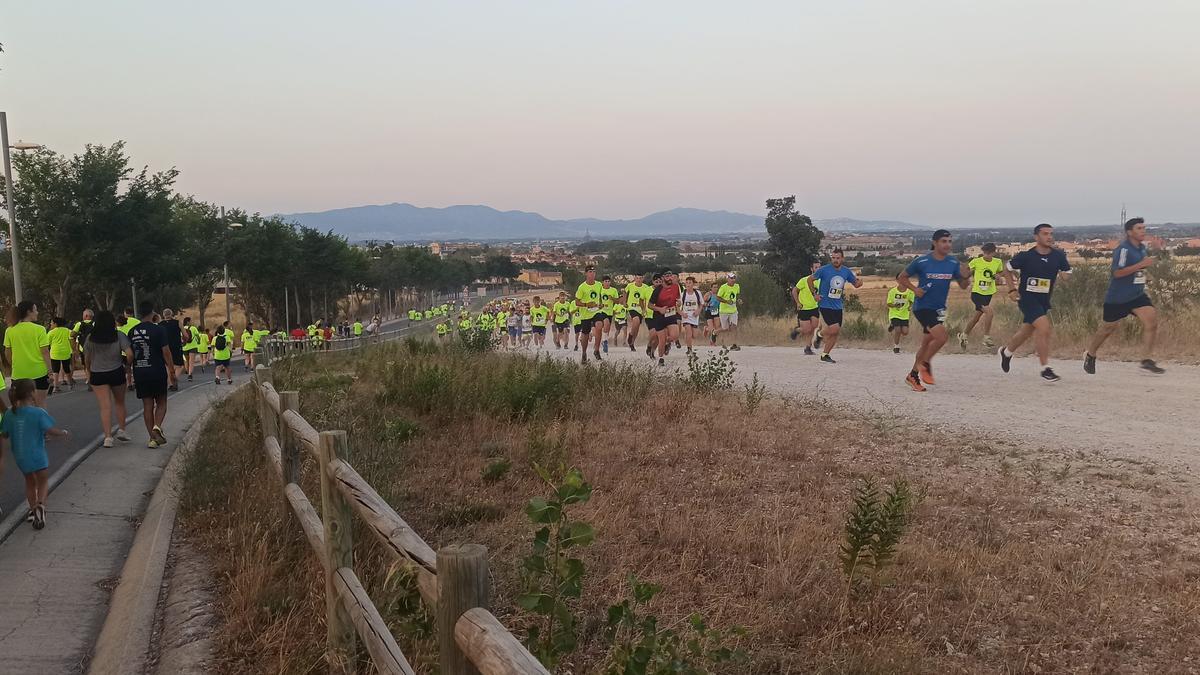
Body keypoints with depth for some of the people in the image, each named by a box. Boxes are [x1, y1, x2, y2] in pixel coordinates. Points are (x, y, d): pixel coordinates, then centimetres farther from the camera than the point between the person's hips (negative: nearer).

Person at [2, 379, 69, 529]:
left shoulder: (9, 414, -3)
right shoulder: (38, 413, -18)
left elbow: (4, 434, 3)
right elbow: (51, 431, -21)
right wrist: (64, 433, -3)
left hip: (19, 457, 4)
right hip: (36, 455, -4)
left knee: (30, 481, 25)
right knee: (43, 481, 13)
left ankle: (33, 508, 30)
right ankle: (40, 505, -11)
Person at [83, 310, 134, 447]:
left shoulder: (90, 338, -2)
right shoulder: (119, 336, -8)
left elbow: (87, 359, 6)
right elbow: (130, 354, -17)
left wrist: (89, 373, 21)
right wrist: (127, 364, 4)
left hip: (97, 375, 1)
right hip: (117, 373, 0)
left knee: (105, 406, -2)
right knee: (120, 402, 20)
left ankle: (108, 436, -9)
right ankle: (121, 430, 19)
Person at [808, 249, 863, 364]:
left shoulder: (847, 271, 3)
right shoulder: (824, 269, -10)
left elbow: (855, 284, 15)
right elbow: (810, 279, 2)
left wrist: (860, 282, -10)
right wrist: (814, 294, -5)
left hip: (837, 307, 5)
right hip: (825, 305, -5)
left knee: (835, 333, 4)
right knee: (835, 328, -19)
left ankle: (824, 355, 18)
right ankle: (820, 335, 12)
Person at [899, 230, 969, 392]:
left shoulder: (953, 263, 0)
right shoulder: (922, 262, -12)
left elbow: (963, 286, 7)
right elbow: (902, 277, -1)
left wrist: (965, 277, -15)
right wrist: (914, 289, -16)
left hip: (939, 309, 6)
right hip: (922, 307, -6)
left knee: (927, 344, 15)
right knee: (942, 335, -22)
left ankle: (913, 375, 30)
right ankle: (925, 364, 1)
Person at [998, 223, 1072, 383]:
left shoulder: (1058, 256, -3)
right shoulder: (1025, 256, -12)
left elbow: (1067, 274, 10)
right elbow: (1007, 270, 3)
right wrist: (1012, 288, -7)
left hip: (1045, 300, 5)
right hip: (1027, 298, -5)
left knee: (1026, 331, 18)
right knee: (1044, 328, -22)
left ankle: (1006, 351, 47)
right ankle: (1046, 369, -14)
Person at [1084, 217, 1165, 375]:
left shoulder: (1142, 247, 9)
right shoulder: (1123, 249, -18)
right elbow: (1118, 272, -27)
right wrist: (1141, 265, -29)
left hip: (1137, 295, 7)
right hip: (1118, 297, -6)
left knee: (1151, 319, -14)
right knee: (1108, 327, 9)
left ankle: (1146, 361, -13)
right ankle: (1090, 355, 33)